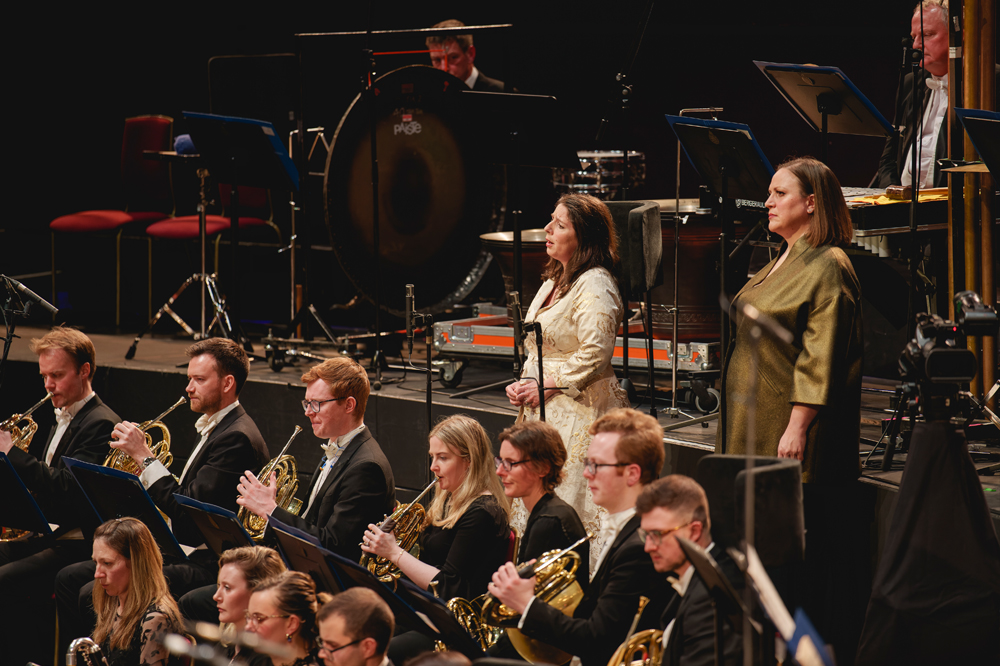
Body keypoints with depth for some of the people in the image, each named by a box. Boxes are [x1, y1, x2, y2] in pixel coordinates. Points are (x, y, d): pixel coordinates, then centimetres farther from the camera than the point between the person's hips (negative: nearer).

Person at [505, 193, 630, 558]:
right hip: (544, 410, 10)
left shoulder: (595, 285, -15)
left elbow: (595, 353, -24)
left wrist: (546, 388, -17)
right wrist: (523, 385, 8)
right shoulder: (555, 280, 16)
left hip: (581, 412, -10)